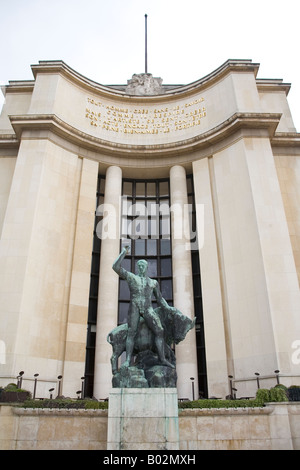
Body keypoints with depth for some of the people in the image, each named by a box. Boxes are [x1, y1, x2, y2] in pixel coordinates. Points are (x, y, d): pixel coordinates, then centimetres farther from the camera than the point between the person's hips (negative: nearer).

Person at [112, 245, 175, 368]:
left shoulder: (153, 282, 24)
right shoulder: (130, 277, 15)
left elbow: (160, 298, 23)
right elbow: (115, 267, 3)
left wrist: (168, 307, 5)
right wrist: (123, 252, 4)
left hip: (148, 309, 2)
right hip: (134, 307, -2)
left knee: (159, 331, -12)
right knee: (131, 332, -16)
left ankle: (163, 359, -11)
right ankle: (128, 360, -17)